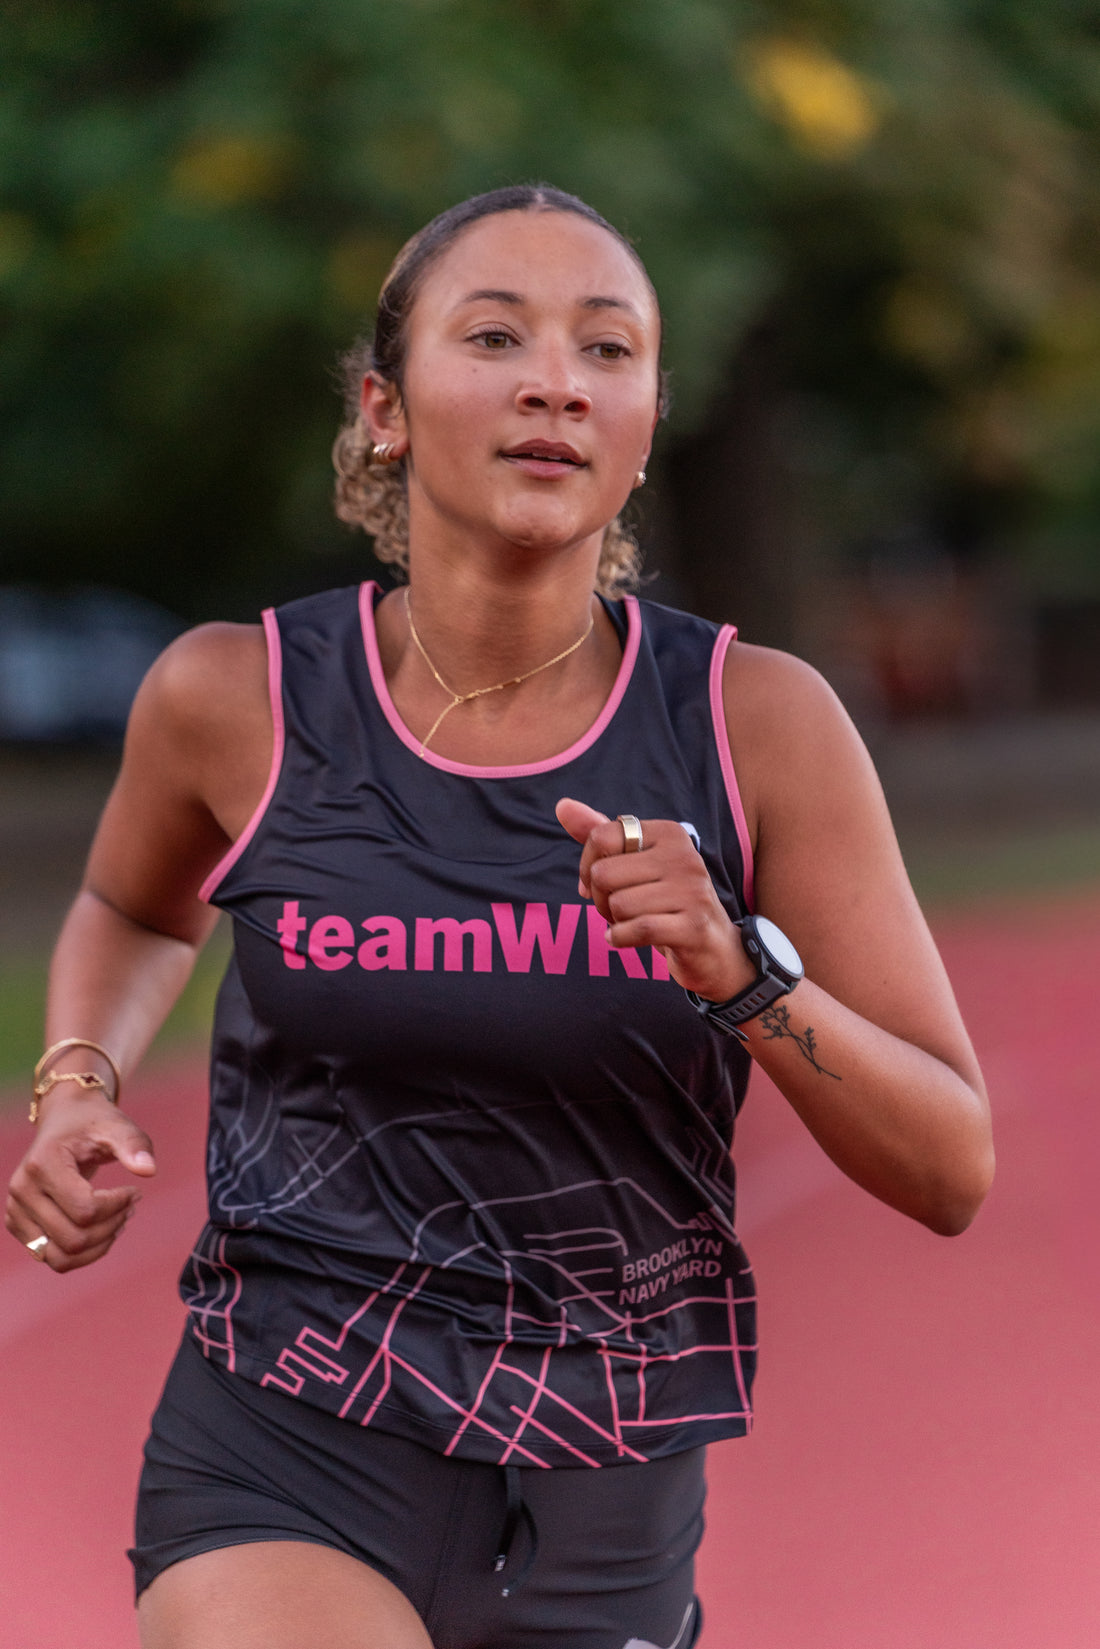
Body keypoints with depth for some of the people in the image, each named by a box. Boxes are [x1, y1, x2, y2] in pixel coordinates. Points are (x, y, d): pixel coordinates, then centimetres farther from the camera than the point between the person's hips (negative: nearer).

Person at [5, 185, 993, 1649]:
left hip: (601, 1525, 2)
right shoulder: (239, 698, -5)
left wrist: (739, 971, -20)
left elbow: (951, 1173, -5)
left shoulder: (759, 724, -6)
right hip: (283, 1472, -2)